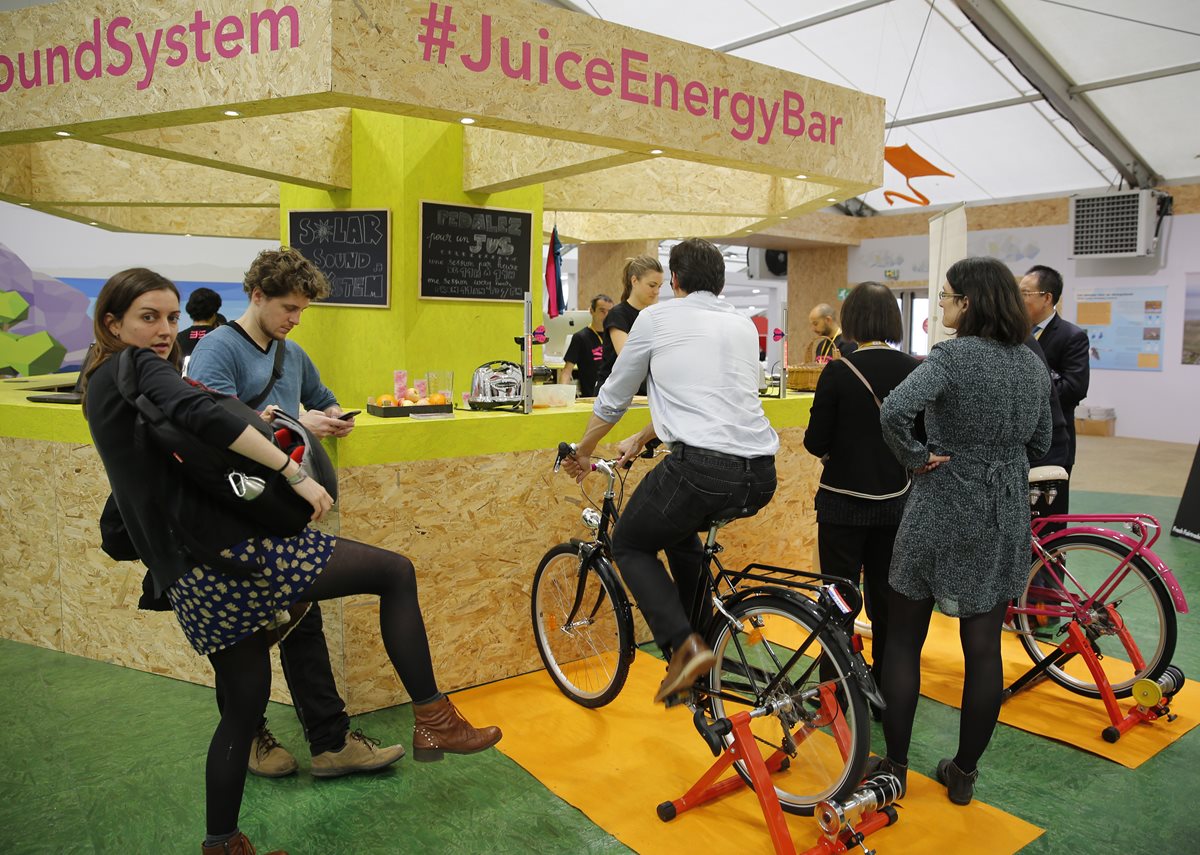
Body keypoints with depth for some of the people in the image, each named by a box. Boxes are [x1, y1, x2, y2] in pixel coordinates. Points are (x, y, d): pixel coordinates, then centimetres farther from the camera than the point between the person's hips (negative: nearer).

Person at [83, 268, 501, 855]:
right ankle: (433, 720, 0)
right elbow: (202, 416, -28)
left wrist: (248, 431, 16)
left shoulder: (102, 388, 22)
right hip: (230, 549, -10)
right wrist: (294, 472, -27)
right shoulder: (142, 367, -7)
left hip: (187, 582, 10)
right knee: (394, 571, -4)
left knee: (244, 704, 20)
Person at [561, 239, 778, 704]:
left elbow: (613, 399, 14)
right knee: (679, 525, 33)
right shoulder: (744, 325, 22)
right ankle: (703, 628, 34)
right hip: (761, 476, 7)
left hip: (702, 465, -6)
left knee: (629, 545, 17)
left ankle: (683, 646, -1)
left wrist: (582, 454, 32)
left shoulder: (656, 318, 6)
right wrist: (641, 439, 41)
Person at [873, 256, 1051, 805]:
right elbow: (1039, 447, 14)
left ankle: (895, 766, 19)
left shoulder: (952, 355, -15)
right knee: (984, 649, 12)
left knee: (903, 641, 9)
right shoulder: (1033, 364, 5)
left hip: (942, 512, -6)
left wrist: (915, 457, -17)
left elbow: (894, 411, -32)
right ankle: (964, 773, 24)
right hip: (1004, 520, 6)